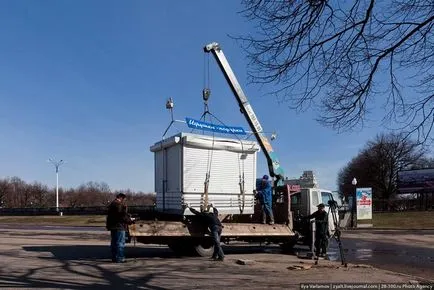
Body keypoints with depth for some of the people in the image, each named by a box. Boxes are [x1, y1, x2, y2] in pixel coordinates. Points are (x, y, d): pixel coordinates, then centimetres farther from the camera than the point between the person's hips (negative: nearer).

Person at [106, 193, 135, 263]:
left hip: (113, 226, 11)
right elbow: (122, 216, -18)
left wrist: (128, 218, 14)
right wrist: (130, 220, -5)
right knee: (120, 243, -7)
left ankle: (114, 257, 21)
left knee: (114, 243, 15)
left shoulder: (112, 204, 20)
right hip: (119, 226, -11)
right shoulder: (118, 204, -14)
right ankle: (119, 258, -6)